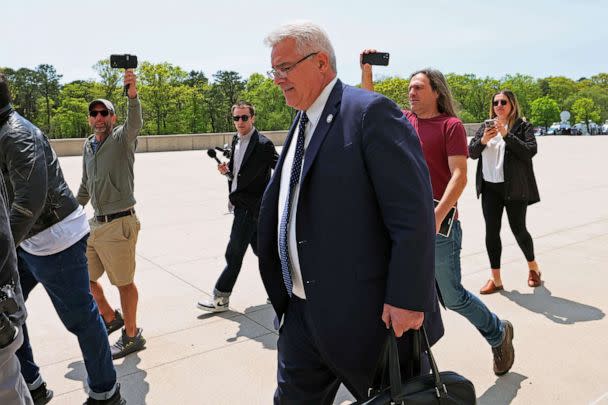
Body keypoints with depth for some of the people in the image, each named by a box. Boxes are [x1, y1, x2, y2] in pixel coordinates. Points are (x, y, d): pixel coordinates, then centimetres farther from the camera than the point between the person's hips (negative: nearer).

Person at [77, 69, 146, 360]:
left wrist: (132, 95, -49)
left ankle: (131, 336, 22)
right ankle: (110, 318, 39)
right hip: (96, 224, 8)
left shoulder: (121, 138, -8)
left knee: (124, 282, 3)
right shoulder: (88, 145, 13)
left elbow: (135, 124, -32)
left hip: (119, 224, -8)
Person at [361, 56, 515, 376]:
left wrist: (437, 216, -24)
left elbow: (459, 175, -14)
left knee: (452, 296, 4)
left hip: (439, 221, -5)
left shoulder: (451, 125, -6)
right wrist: (367, 69, 11)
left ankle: (498, 333, 33)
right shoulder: (405, 120, 11)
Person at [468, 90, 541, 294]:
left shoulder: (523, 126, 0)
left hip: (514, 187, -4)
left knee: (518, 229, 3)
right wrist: (483, 140, -14)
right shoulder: (486, 127, 12)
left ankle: (533, 267, 31)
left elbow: (530, 151, -13)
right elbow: (472, 153, 5)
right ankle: (495, 279, 11)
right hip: (490, 187, 4)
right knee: (491, 231, 2)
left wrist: (506, 135, -20)